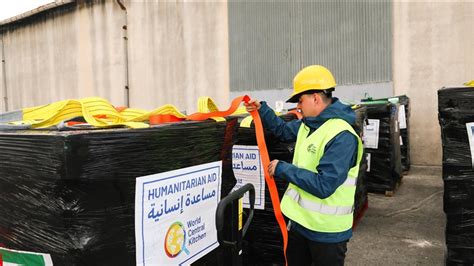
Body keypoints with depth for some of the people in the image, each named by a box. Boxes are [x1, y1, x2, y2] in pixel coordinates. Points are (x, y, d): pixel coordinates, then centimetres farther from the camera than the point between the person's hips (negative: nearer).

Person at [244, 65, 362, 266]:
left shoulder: (342, 136, -26)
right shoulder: (308, 124, 2)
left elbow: (323, 186, -31)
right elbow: (284, 130, 23)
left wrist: (283, 169, -23)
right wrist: (262, 110, 10)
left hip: (326, 230, -8)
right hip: (300, 219, 8)